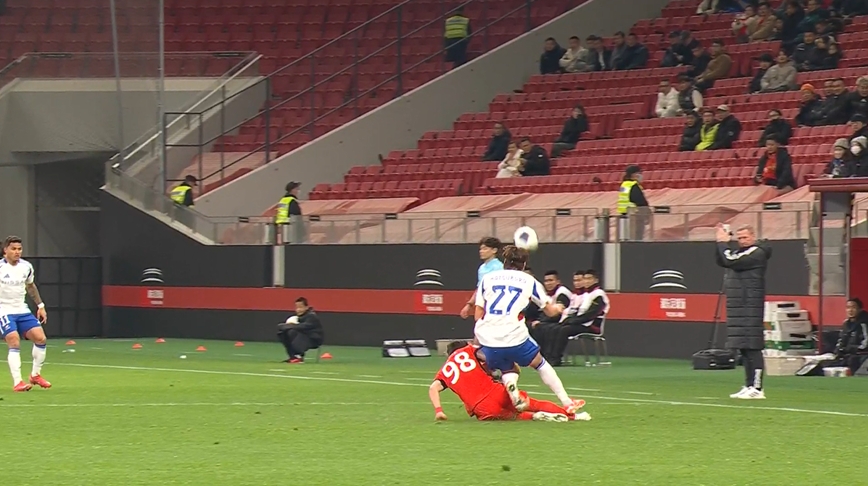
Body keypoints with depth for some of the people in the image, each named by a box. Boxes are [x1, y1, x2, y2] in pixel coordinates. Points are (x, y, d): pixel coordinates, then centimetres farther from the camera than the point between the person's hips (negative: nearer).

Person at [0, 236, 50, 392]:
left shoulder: (26, 266, 4)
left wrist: (40, 305, 21)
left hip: (22, 310, 5)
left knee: (40, 338, -5)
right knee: (14, 343, -21)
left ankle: (35, 375, 14)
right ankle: (17, 383, -19)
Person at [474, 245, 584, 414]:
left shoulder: (487, 278, 14)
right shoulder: (528, 281, 11)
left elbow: (478, 315, 12)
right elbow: (550, 311, 20)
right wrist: (557, 308, 44)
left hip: (488, 339, 1)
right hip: (514, 337, -1)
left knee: (507, 371, 24)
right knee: (540, 364, 23)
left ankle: (511, 388, -10)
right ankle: (567, 403, 24)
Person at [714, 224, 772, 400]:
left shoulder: (756, 253, -11)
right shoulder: (741, 252, 19)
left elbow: (730, 261, -20)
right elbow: (721, 261, 21)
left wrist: (723, 242, -6)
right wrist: (721, 242, 9)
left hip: (750, 308, -10)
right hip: (738, 307, 10)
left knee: (752, 348, -11)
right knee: (743, 348, 12)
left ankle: (757, 388, -13)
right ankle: (749, 386, 17)